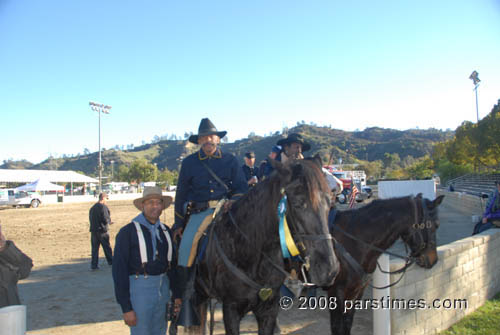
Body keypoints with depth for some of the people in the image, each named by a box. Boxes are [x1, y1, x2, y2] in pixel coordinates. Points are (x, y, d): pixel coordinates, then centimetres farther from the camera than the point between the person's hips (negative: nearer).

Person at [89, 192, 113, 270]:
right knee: (107, 247, 9)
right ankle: (111, 261, 21)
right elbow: (106, 219, -19)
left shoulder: (92, 208, 11)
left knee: (94, 248, 8)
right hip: (102, 230, -6)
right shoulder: (103, 207, -13)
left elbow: (91, 219, 17)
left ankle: (94, 265, 7)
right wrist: (109, 220, 6)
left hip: (93, 230, 6)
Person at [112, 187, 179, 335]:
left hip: (163, 288, 6)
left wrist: (176, 294, 12)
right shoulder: (127, 232, -10)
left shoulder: (166, 231, 7)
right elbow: (119, 271, -10)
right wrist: (126, 308, -13)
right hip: (139, 290, -6)